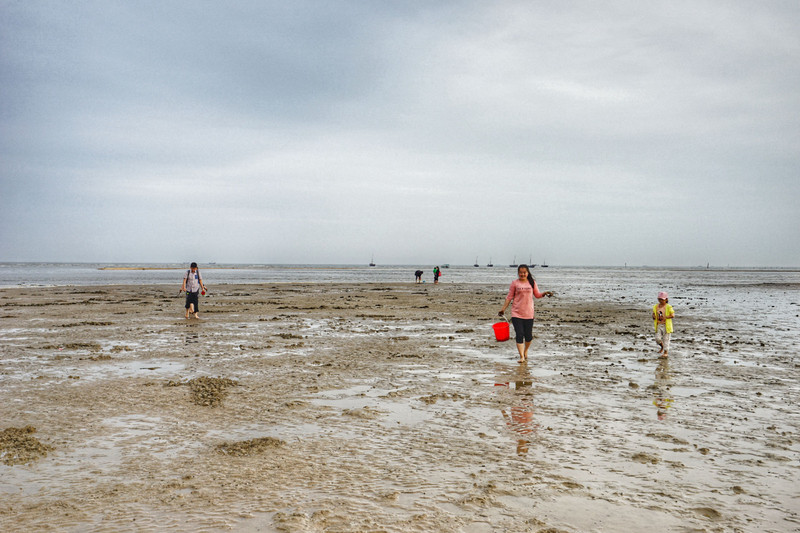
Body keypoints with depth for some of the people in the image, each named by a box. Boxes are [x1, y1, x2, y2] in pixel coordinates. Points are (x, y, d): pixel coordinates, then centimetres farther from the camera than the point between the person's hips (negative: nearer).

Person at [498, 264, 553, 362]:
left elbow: (537, 295, 13)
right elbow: (509, 297, 5)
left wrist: (545, 293, -7)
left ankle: (525, 351, 34)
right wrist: (503, 309, 2)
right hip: (516, 313, -2)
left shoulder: (532, 282, 5)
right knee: (519, 335, -7)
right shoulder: (515, 283, 0)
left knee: (528, 336, 7)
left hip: (529, 313, 2)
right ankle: (521, 356, -4)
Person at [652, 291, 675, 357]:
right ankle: (662, 347, 28)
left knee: (666, 339, 1)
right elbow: (654, 314, 16)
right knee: (657, 338, -3)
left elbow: (673, 315, -13)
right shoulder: (656, 307, 7)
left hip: (666, 325, -4)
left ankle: (666, 352, 12)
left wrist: (665, 317, -21)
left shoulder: (668, 307, -6)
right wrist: (654, 316, -7)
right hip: (658, 325, 4)